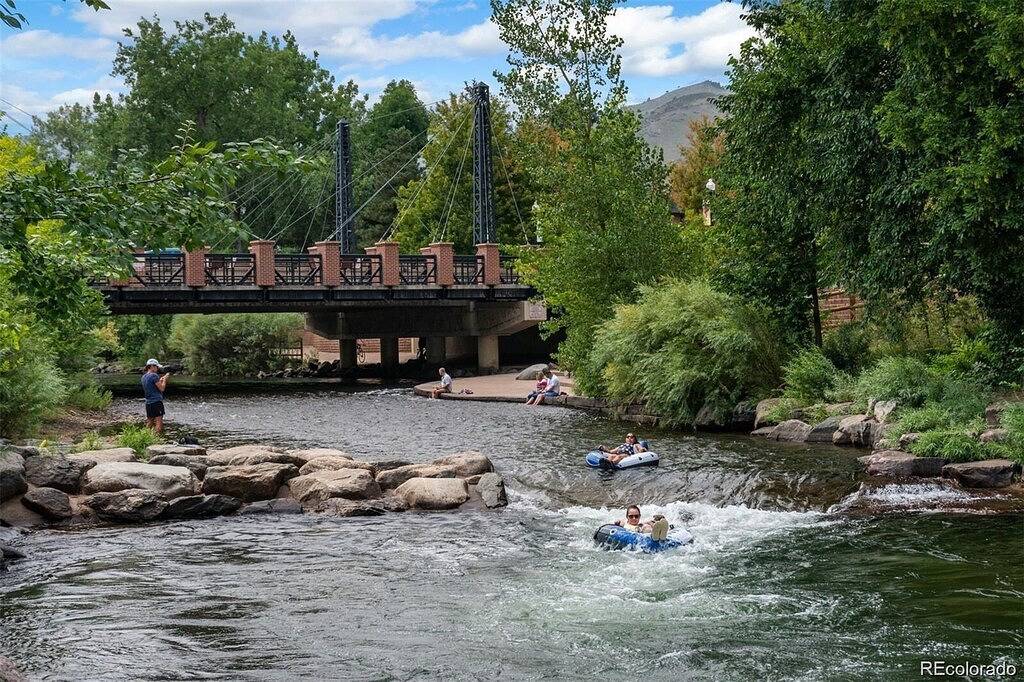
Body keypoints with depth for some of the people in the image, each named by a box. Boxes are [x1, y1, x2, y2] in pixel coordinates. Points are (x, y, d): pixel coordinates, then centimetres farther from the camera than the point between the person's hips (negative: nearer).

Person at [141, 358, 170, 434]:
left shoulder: (144, 377, 13)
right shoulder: (154, 375, -12)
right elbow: (162, 388, -9)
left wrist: (160, 380, 22)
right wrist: (165, 379, 4)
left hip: (148, 403, 8)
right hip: (156, 402, -8)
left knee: (149, 423, 13)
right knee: (159, 422, -7)